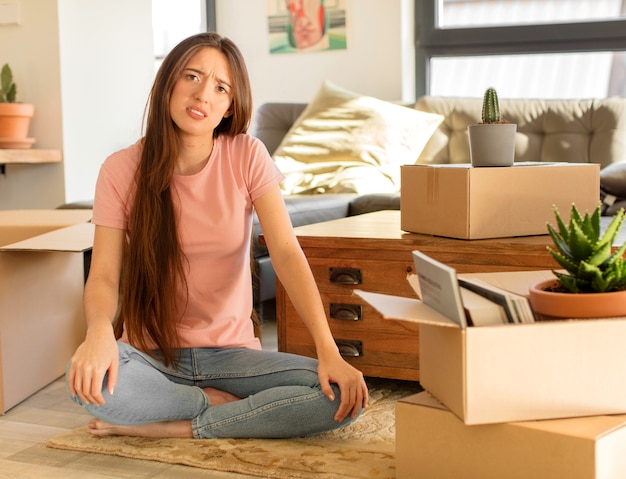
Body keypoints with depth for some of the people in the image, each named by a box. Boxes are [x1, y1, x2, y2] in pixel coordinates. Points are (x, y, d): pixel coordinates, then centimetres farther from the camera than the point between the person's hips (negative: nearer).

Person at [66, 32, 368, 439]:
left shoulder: (247, 157, -5)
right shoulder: (121, 171, -5)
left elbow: (287, 253, -13)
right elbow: (103, 275, -12)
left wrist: (328, 352, -25)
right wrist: (100, 330, -37)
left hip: (230, 353, 1)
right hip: (151, 355, -1)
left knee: (344, 396, -23)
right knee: (88, 377, -36)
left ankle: (170, 427, -14)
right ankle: (226, 407, -9)